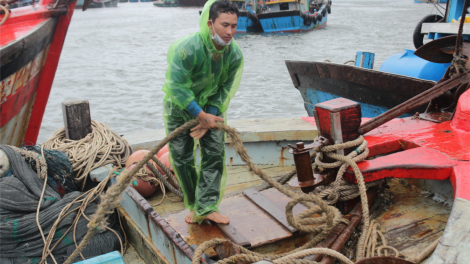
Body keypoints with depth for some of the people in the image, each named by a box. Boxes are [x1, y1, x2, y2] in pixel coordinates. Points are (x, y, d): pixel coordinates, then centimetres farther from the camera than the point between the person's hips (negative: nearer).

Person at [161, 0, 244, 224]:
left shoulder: (235, 54, -18)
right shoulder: (186, 49, -33)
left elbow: (226, 88, -10)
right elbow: (177, 87, -30)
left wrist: (211, 115, -19)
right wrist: (201, 116, -28)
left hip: (210, 106, 3)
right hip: (179, 105, -3)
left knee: (215, 154, -5)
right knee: (182, 157, 1)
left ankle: (207, 207, 4)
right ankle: (193, 206, 19)